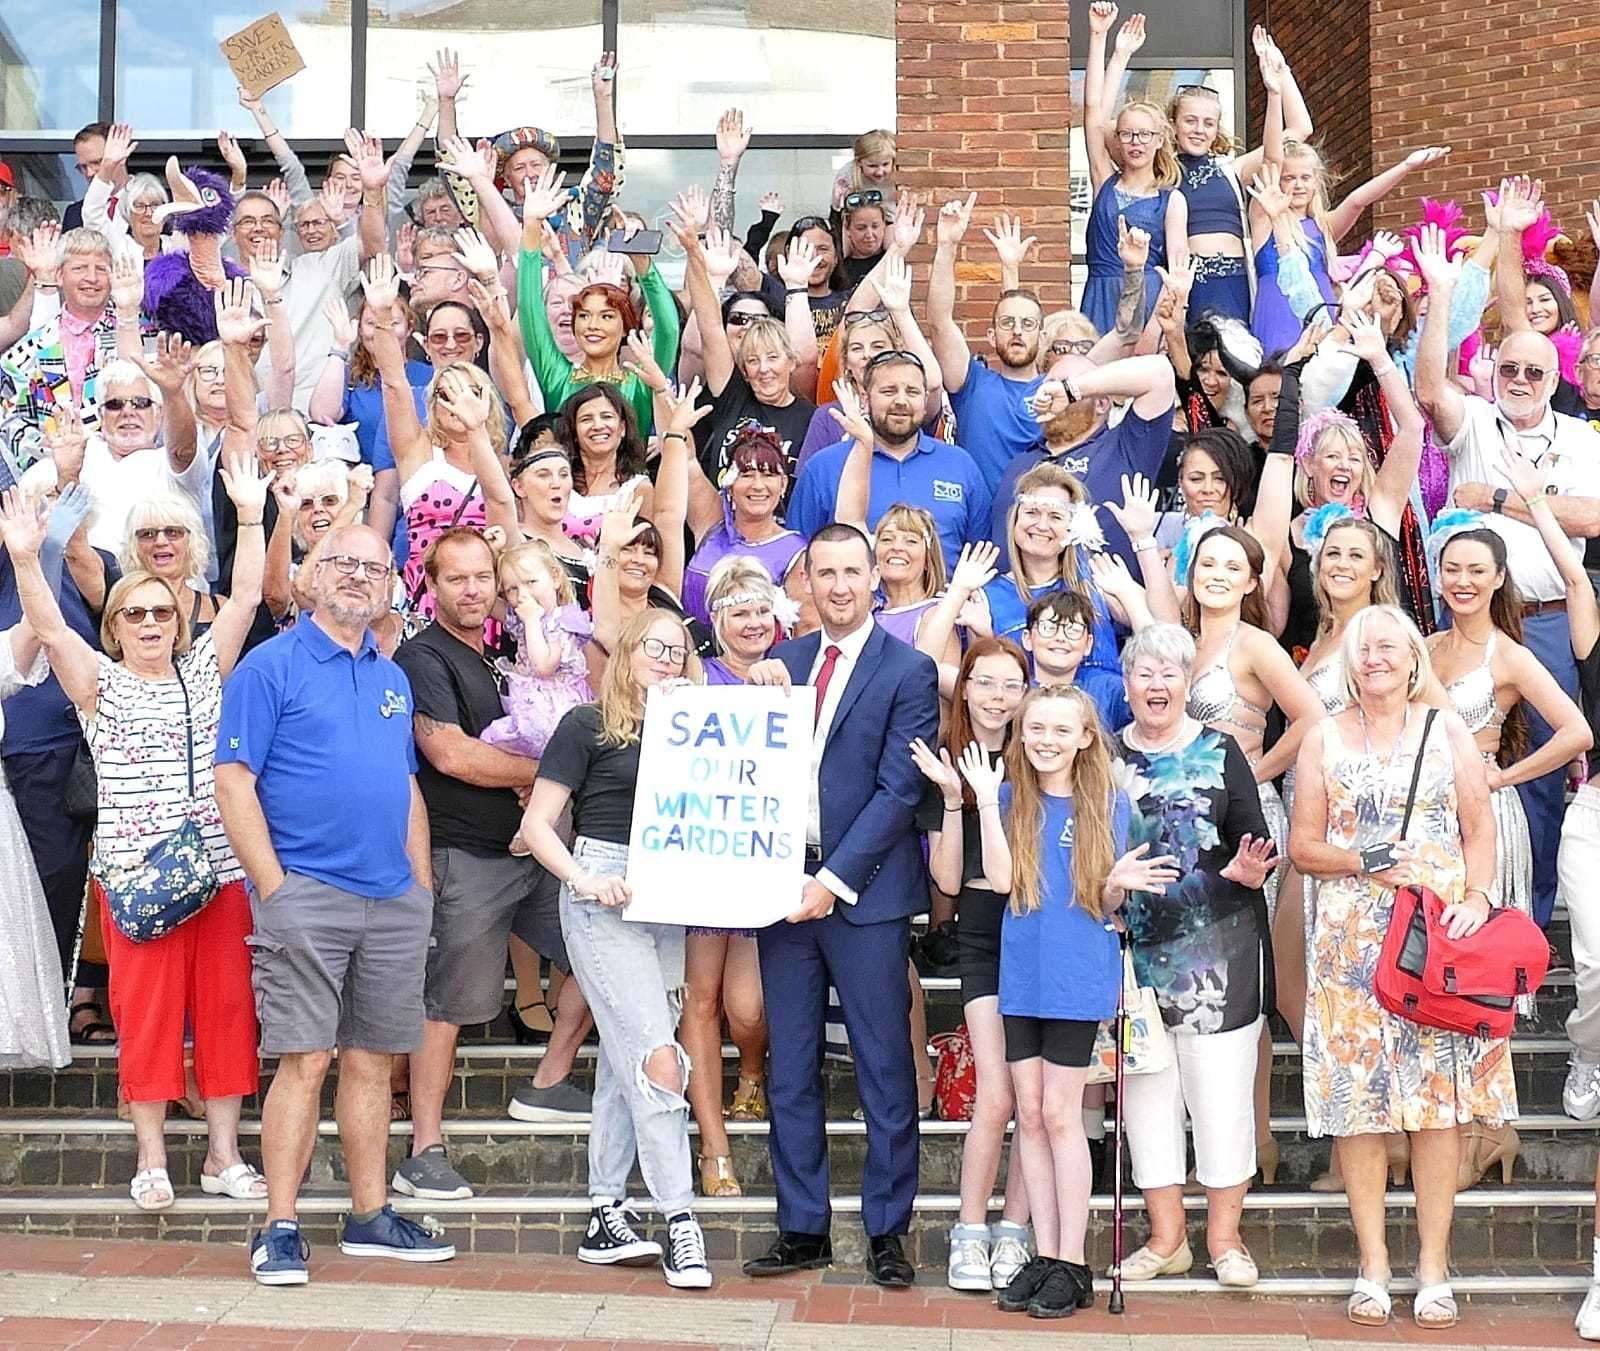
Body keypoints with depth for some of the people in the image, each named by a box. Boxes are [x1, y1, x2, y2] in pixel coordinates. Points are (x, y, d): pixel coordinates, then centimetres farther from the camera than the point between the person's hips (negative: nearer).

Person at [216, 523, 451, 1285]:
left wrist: (422, 883, 13)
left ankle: (369, 1217, 18)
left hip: (394, 900, 6)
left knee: (372, 1059, 10)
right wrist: (273, 886, -13)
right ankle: (280, 1230, -1)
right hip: (306, 895, -6)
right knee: (305, 1059, -8)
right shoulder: (271, 666, -3)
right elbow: (234, 781, -8)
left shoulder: (393, 678, 16)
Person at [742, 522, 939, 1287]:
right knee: (790, 1071, 9)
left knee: (884, 1071, 2)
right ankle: (802, 1229, 18)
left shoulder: (908, 672, -3)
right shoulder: (784, 662, 12)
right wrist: (763, 696, -5)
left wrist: (835, 880, -14)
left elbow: (897, 791, -9)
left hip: (865, 892, -5)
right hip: (784, 884, 5)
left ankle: (887, 1232, 11)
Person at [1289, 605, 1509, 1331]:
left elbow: (1480, 828, 5)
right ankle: (1373, 1264, 7)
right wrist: (1365, 863, -11)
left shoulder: (1448, 730, 8)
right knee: (1357, 1097, -2)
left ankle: (1433, 1264, 6)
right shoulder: (1324, 739, 7)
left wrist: (1476, 897, -11)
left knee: (1438, 1095, -1)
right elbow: (1303, 843, 5)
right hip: (1350, 938, 0)